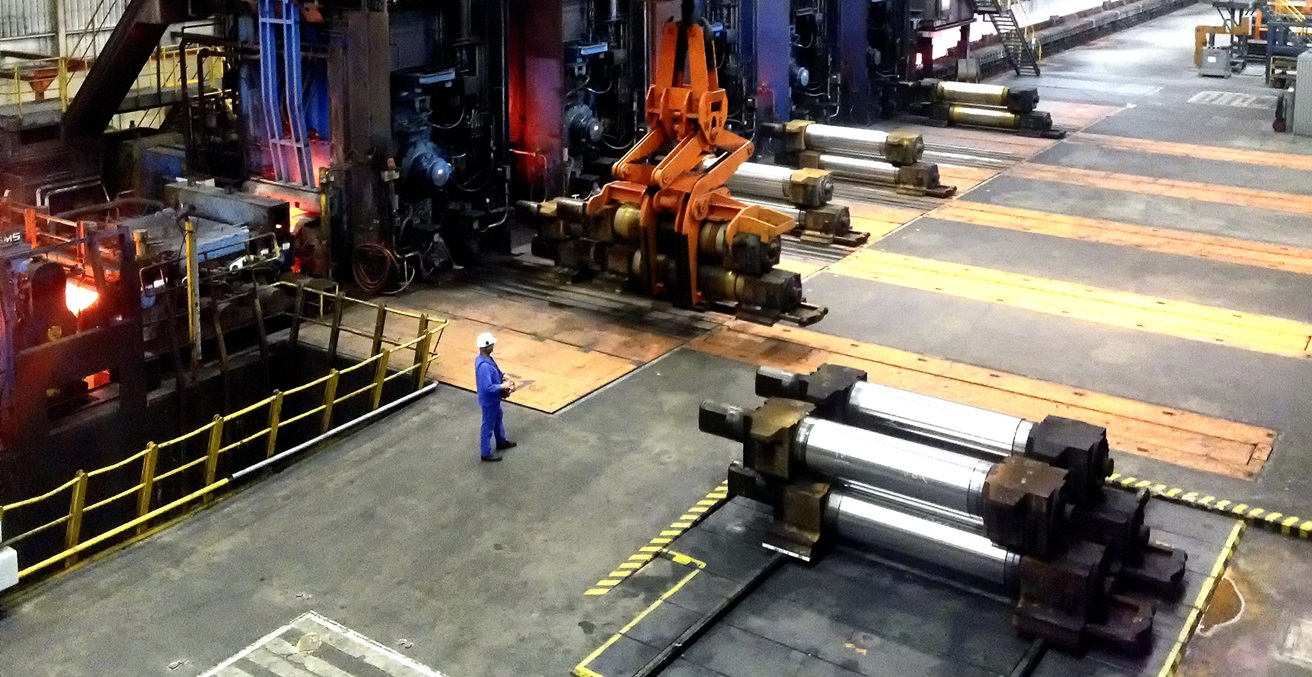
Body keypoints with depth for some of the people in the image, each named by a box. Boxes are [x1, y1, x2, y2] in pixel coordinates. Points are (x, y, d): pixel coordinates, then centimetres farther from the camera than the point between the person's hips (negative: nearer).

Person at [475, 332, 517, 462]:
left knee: (498, 419, 29)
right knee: (488, 426, 8)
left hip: (494, 398, 10)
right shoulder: (484, 366, -36)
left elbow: (496, 371, 12)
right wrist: (503, 386, -24)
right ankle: (486, 453, 25)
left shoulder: (485, 358, -4)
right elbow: (488, 387, -36)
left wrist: (504, 377, -5)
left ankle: (501, 442, 51)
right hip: (489, 400, -10)